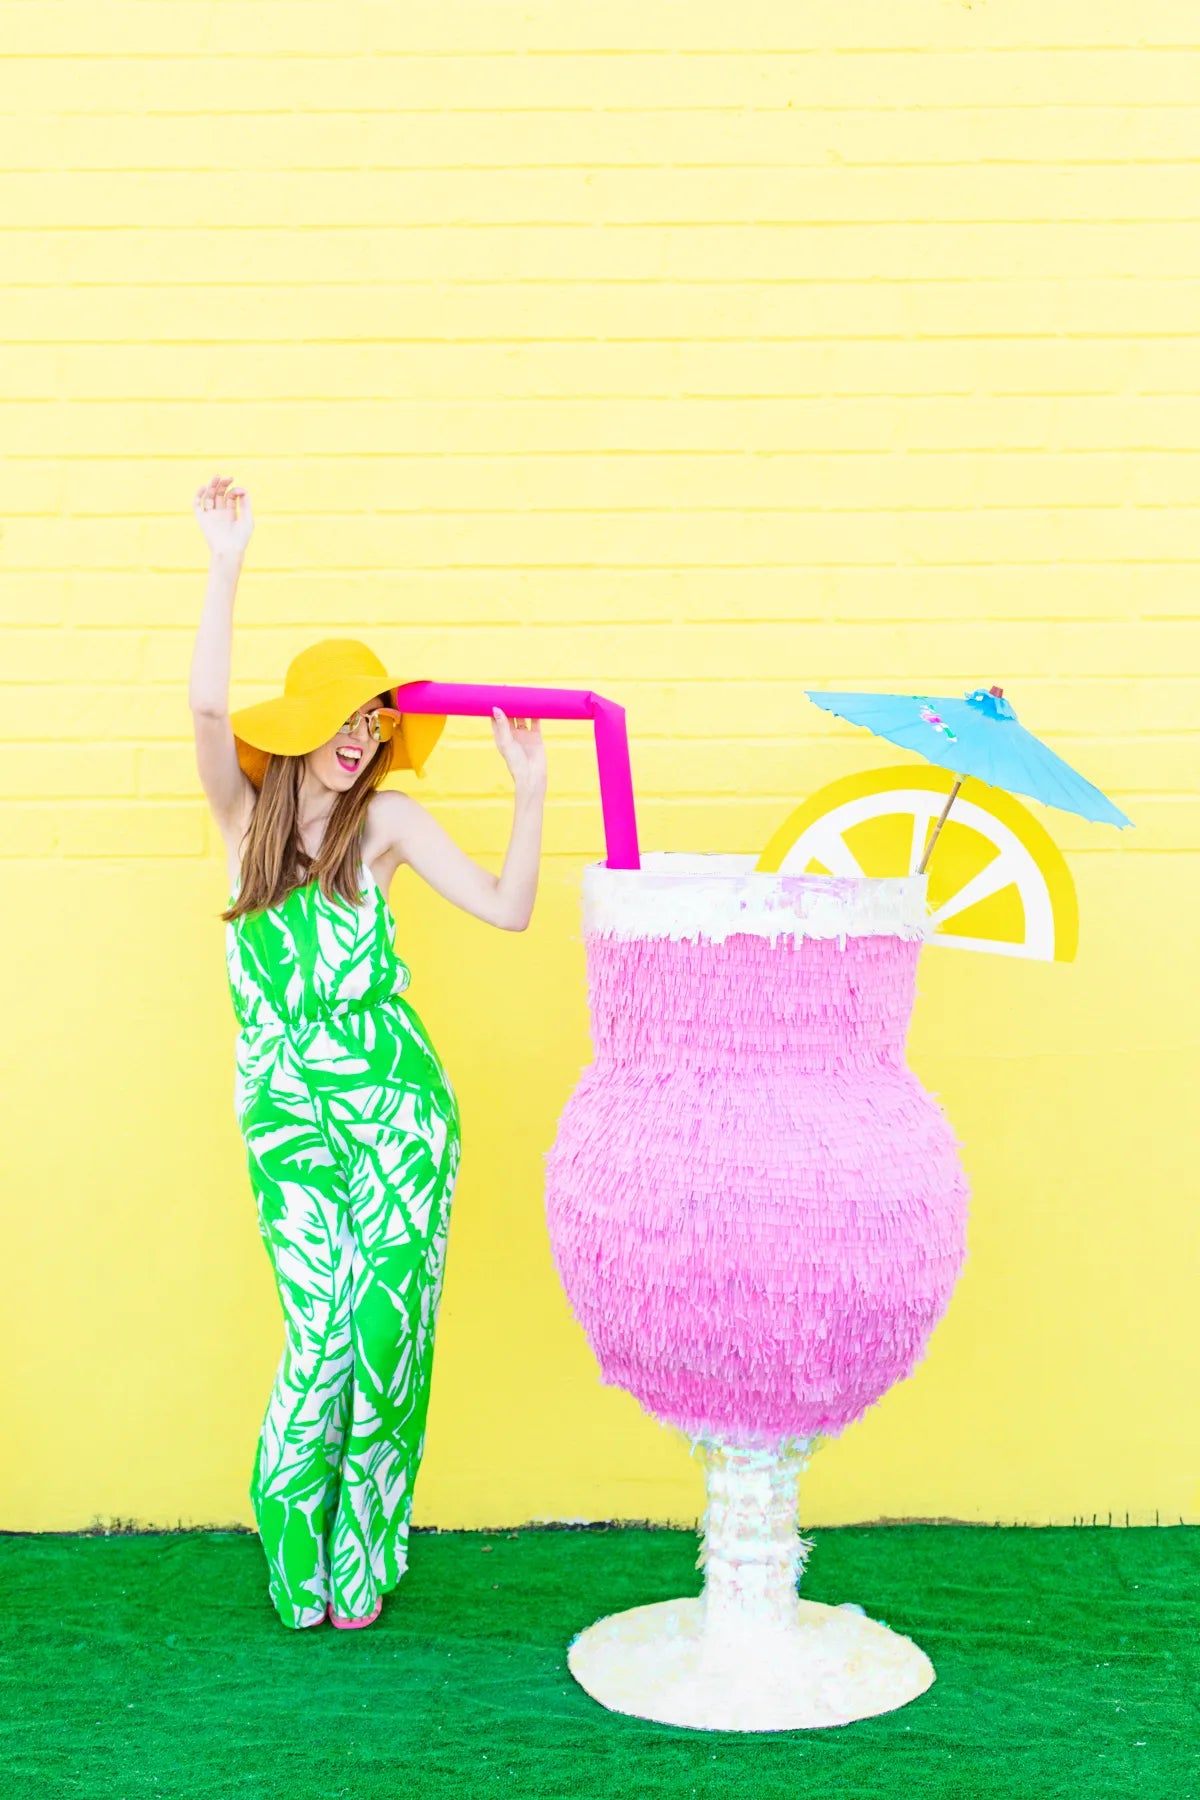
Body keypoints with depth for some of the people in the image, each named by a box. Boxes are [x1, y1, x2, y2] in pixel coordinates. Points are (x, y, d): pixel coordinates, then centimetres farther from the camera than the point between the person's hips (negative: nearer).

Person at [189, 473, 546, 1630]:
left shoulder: (386, 818, 6)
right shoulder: (244, 810, 7)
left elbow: (507, 908, 0)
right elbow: (207, 707, -11)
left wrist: (529, 791, -6)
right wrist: (226, 566, -15)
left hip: (395, 1099, 0)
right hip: (285, 1109, 0)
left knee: (389, 1328, -1)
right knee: (320, 1335, -3)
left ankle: (363, 1559, 18)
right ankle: (295, 1561, 21)